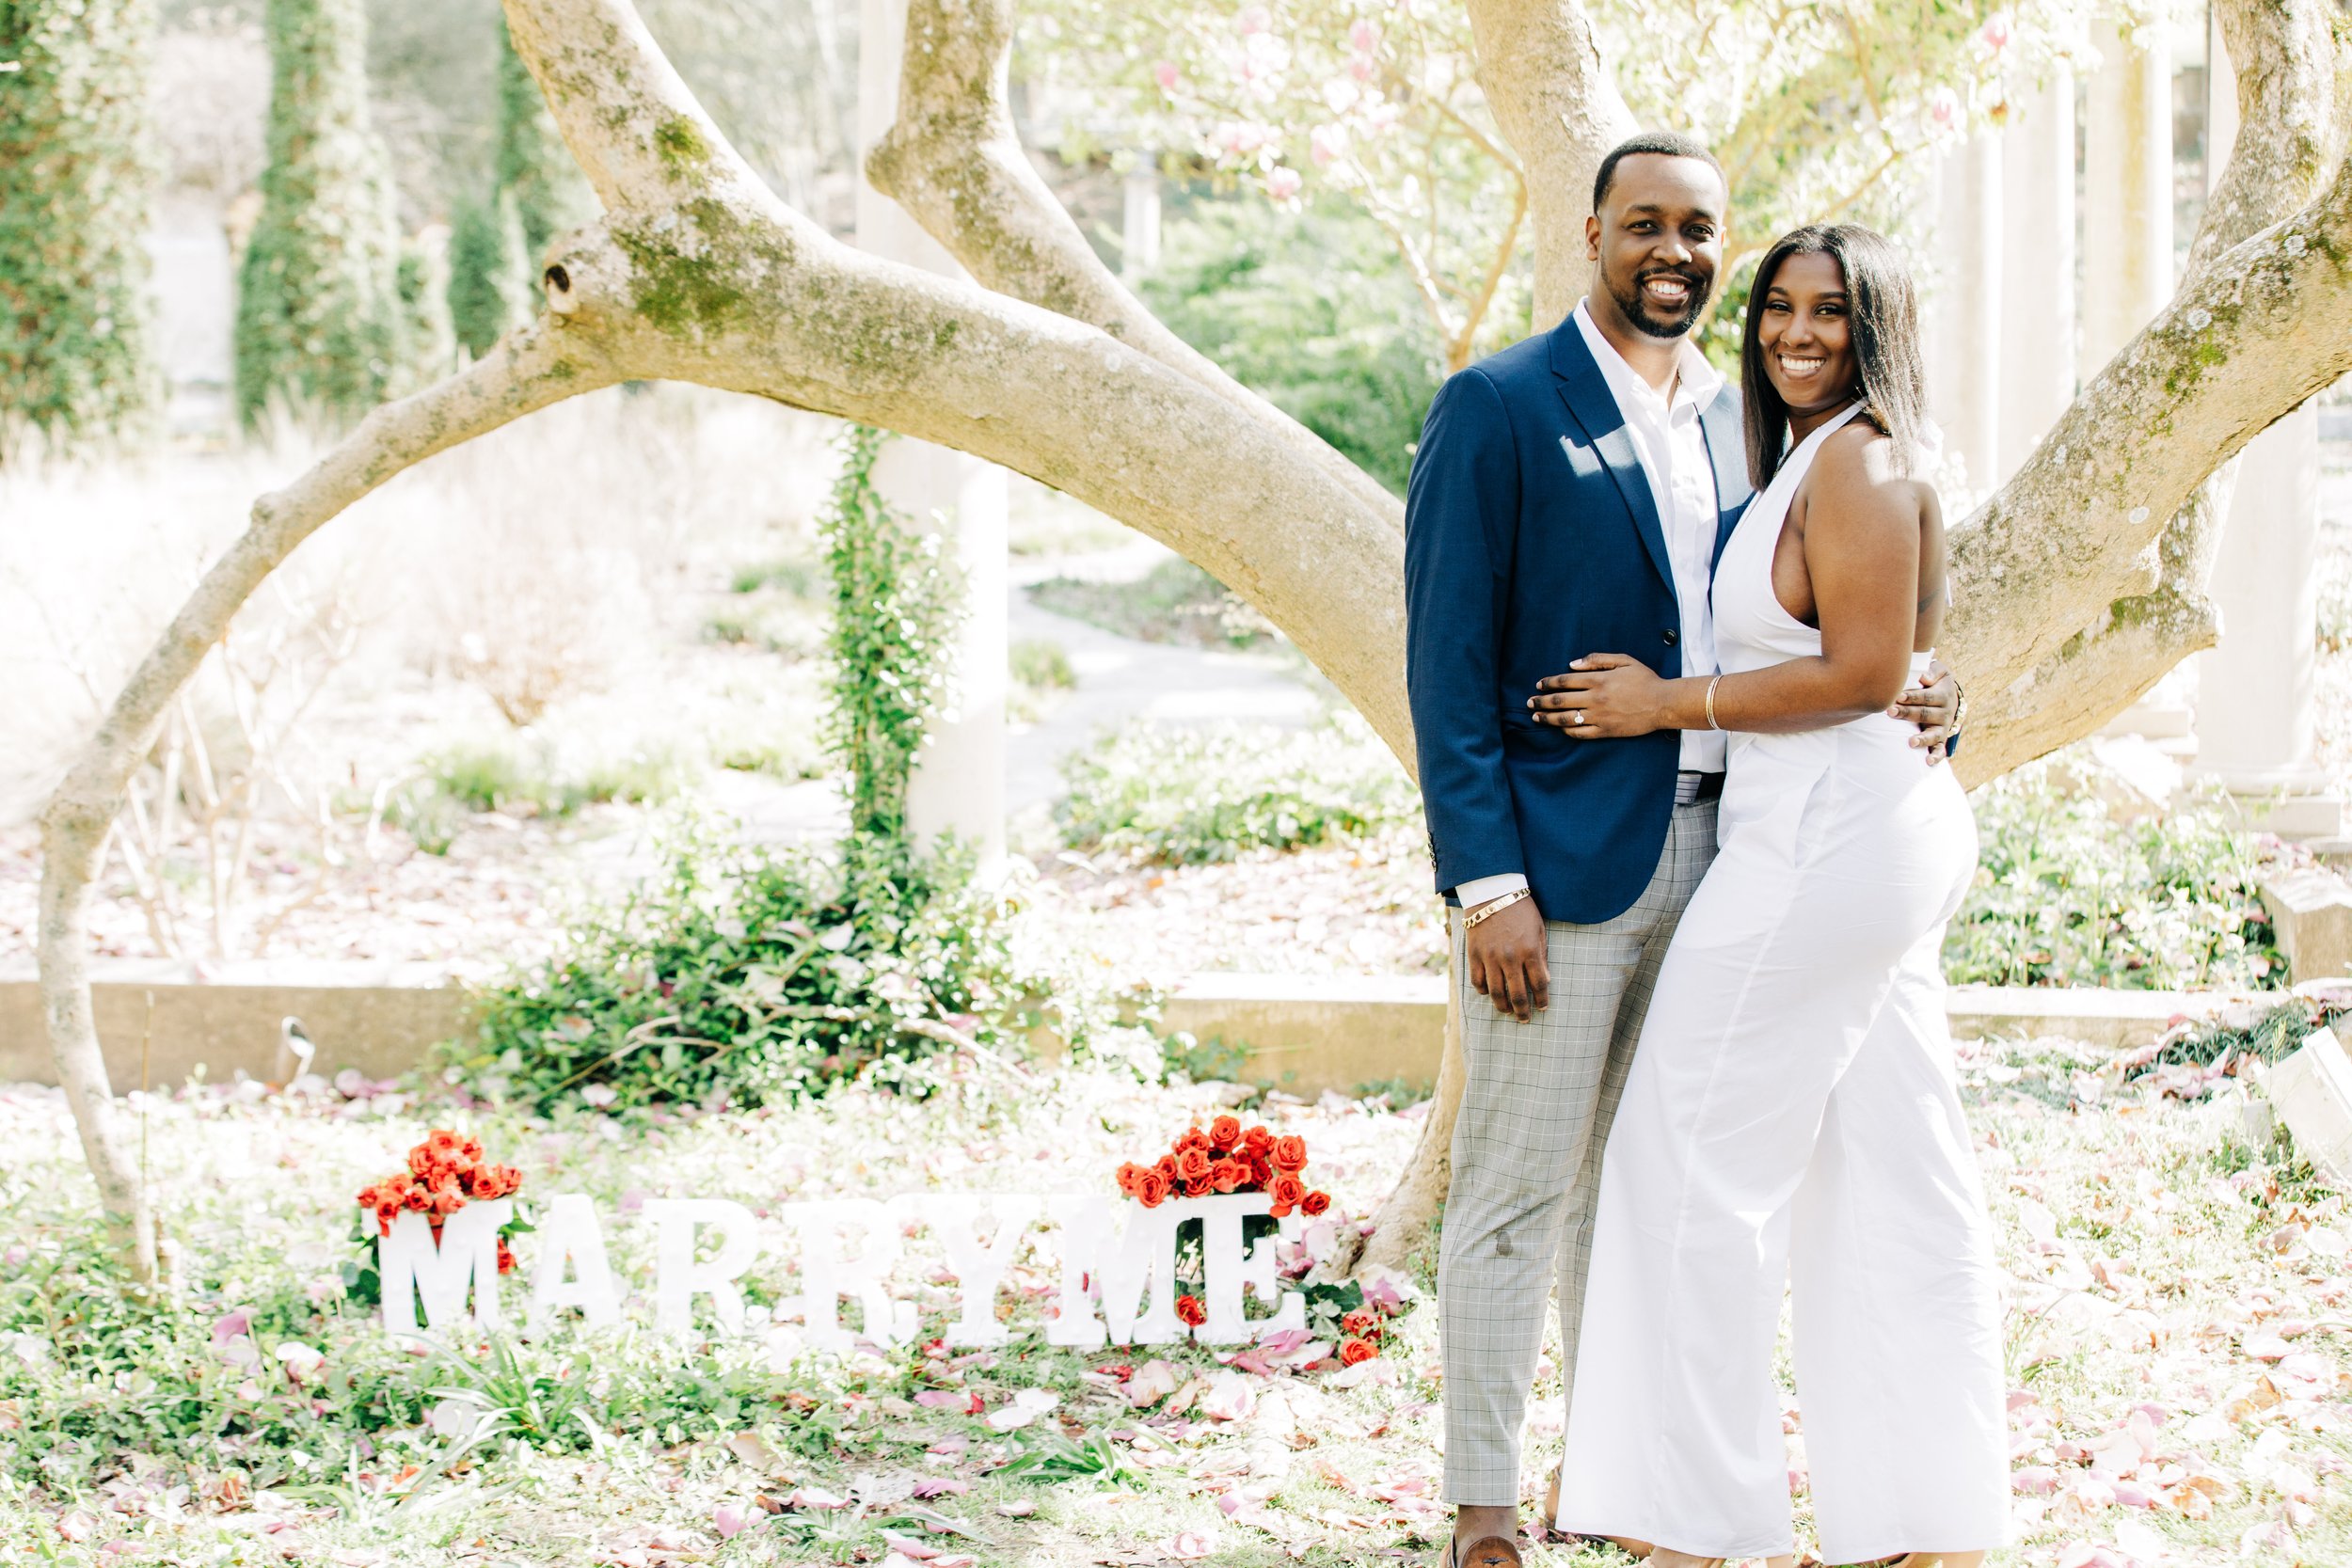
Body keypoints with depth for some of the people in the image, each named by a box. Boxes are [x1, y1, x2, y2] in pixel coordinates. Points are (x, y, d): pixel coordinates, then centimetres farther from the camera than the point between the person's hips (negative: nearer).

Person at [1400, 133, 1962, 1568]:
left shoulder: (1740, 423, 13)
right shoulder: (1499, 409, -6)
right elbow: (1448, 658, -10)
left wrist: (1912, 708, -2)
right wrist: (1487, 880, -17)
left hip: (1708, 847, 6)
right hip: (1558, 857, -6)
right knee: (1517, 1193, -2)